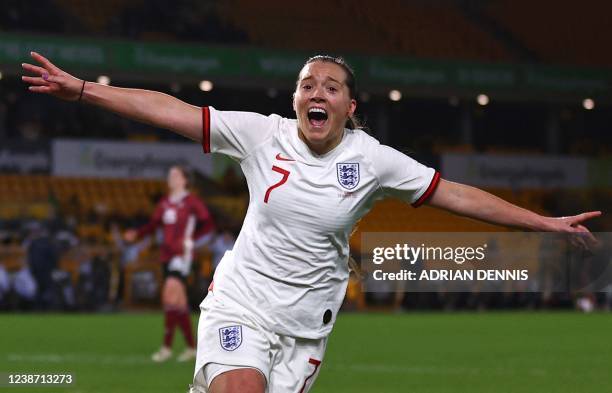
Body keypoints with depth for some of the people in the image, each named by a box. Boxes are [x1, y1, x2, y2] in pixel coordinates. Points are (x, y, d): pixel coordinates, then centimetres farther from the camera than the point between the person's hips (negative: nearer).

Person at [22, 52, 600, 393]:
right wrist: (81, 89, -13)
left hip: (308, 323, 2)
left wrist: (546, 223, 1)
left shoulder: (371, 160, -3)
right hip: (242, 302, -2)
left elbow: (457, 196, 1)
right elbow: (171, 111, -8)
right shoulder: (263, 135, -6)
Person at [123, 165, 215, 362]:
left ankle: (167, 346, -17)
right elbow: (153, 224, 13)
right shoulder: (164, 203, 14)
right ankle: (191, 347, 15)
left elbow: (208, 223, -1)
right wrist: (136, 234, -3)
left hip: (182, 254, -7)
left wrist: (190, 237, -8)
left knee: (170, 295, -18)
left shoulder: (191, 202, -4)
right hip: (167, 254, 7)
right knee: (179, 301, 8)